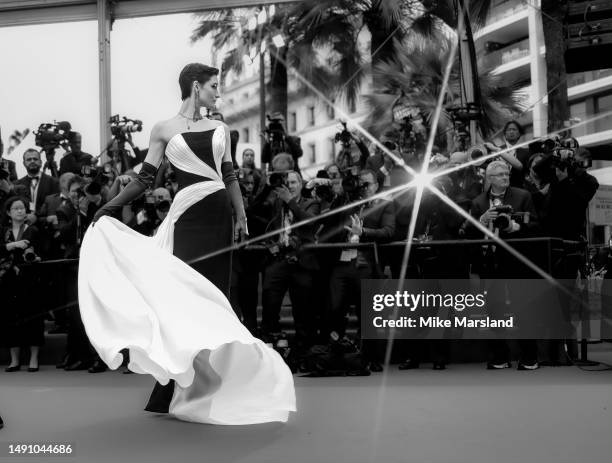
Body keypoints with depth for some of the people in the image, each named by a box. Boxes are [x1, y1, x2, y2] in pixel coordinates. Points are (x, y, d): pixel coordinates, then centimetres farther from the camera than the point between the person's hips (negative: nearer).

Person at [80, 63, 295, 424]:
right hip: (188, 216, -3)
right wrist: (109, 208, -6)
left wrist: (241, 217, 3)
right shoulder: (164, 130, 6)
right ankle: (182, 384, 3)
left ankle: (209, 384, 11)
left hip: (220, 215, 3)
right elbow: (145, 179, 3)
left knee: (215, 294, 3)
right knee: (186, 293, -7)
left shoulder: (220, 129, 15)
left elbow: (230, 177, 13)